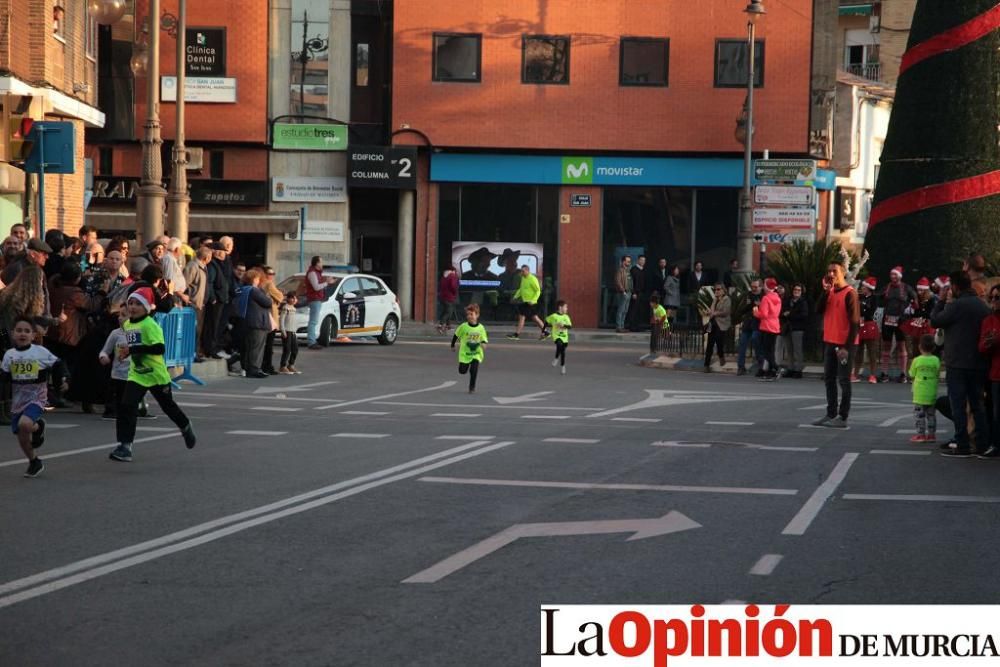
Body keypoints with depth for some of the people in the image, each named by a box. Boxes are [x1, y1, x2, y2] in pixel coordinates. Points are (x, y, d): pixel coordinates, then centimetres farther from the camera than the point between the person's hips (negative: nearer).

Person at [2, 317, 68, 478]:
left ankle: (38, 427, 3)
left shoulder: (41, 352, -9)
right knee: (22, 437, 9)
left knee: (24, 424, -31)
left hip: (36, 398, -4)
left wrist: (60, 382, -1)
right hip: (18, 400, 4)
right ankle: (34, 462, 35)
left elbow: (56, 364, 4)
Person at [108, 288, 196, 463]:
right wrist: (127, 353, 3)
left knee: (168, 406, 16)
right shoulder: (127, 325, 5)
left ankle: (186, 428, 45)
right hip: (136, 374, 5)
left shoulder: (150, 325, -19)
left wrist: (134, 350, -33)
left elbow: (160, 348, -30)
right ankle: (124, 447, -13)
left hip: (156, 374, -5)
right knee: (126, 407, -13)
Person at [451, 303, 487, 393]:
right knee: (462, 371, 5)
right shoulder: (463, 326, -9)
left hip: (476, 353, -1)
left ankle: (472, 387, 5)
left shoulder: (481, 328, -7)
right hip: (465, 353, 1)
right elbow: (456, 335, 6)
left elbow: (484, 339, 1)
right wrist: (453, 345, 13)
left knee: (474, 370, -12)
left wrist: (483, 344, -21)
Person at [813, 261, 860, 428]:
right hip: (829, 342, 8)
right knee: (829, 379, 11)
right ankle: (831, 414, 19)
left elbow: (855, 322, -14)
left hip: (843, 344, -8)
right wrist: (825, 291, -9)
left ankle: (843, 417, -2)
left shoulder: (849, 293, -12)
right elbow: (819, 310, 0)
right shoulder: (830, 292, 11)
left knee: (843, 380, -4)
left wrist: (848, 346, -19)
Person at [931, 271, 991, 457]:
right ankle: (983, 445, 11)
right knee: (977, 405, 12)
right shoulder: (982, 306, 8)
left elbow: (935, 321, -7)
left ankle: (962, 447, -3)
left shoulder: (957, 305, -15)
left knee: (958, 405, -1)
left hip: (958, 364, -7)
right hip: (978, 363, 7)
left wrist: (941, 301, 3)